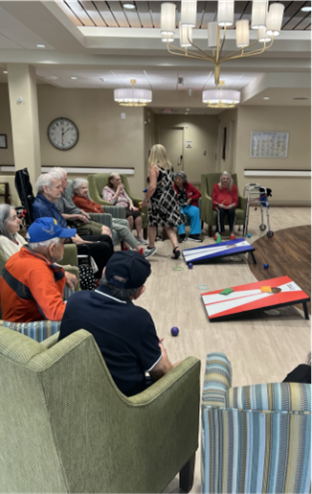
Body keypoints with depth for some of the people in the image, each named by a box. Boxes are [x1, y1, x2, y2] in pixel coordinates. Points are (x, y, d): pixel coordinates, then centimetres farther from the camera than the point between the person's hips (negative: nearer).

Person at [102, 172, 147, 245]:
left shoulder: (121, 188, 24)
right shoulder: (106, 189, 4)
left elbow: (128, 199, 22)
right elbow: (110, 202, -11)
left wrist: (131, 205, -1)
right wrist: (118, 191, -7)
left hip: (125, 208, 6)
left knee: (137, 212, -27)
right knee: (129, 215, -36)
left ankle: (139, 236, -30)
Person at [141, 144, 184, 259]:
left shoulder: (154, 167, -15)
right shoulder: (169, 166, 5)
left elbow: (153, 187, -22)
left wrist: (146, 199, -11)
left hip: (158, 200, -5)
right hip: (170, 198, 6)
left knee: (152, 223, 16)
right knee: (169, 226, 10)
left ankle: (151, 247, 30)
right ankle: (176, 248, -6)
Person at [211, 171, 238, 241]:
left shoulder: (234, 187, 10)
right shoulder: (216, 186, 6)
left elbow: (235, 201, 8)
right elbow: (213, 200, 5)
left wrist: (231, 205, -15)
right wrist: (218, 204, -15)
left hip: (229, 206, 1)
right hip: (219, 206, -1)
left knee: (232, 211, -35)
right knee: (220, 211, -37)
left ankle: (232, 232, -34)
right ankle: (218, 232, -43)